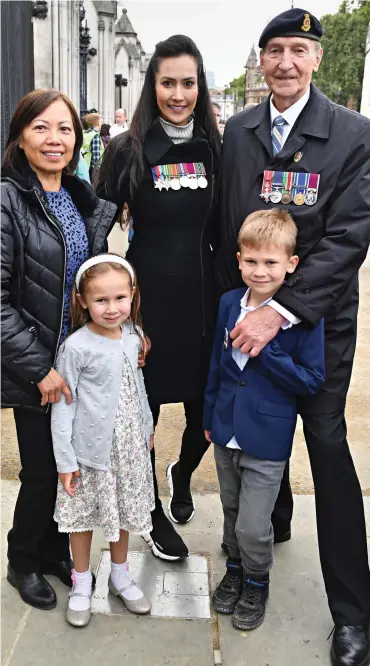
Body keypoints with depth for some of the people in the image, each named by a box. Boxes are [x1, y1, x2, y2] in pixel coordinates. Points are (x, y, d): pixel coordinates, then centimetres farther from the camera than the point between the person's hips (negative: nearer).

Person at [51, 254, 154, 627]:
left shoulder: (133, 336, -2)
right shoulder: (76, 347, -17)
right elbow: (62, 406, -13)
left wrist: (147, 429, 17)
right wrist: (64, 460, -13)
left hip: (129, 446, 5)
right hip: (90, 449, -4)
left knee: (124, 512, 18)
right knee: (83, 517, 11)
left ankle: (120, 577, 39)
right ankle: (82, 584, 33)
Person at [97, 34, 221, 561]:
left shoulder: (213, 148, 5)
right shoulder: (127, 150, -4)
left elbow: (221, 229, 11)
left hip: (203, 299, 3)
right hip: (147, 299, -2)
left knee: (208, 414, 9)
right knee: (143, 414, 9)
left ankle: (182, 475, 43)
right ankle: (154, 515, 33)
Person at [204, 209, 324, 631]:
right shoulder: (229, 303, -1)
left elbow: (312, 380, -16)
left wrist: (263, 350, -24)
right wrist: (209, 417, 15)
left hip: (267, 440, -5)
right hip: (226, 433, 5)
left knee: (252, 527, 5)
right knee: (232, 513, 23)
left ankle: (256, 583, 34)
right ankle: (234, 570, 47)